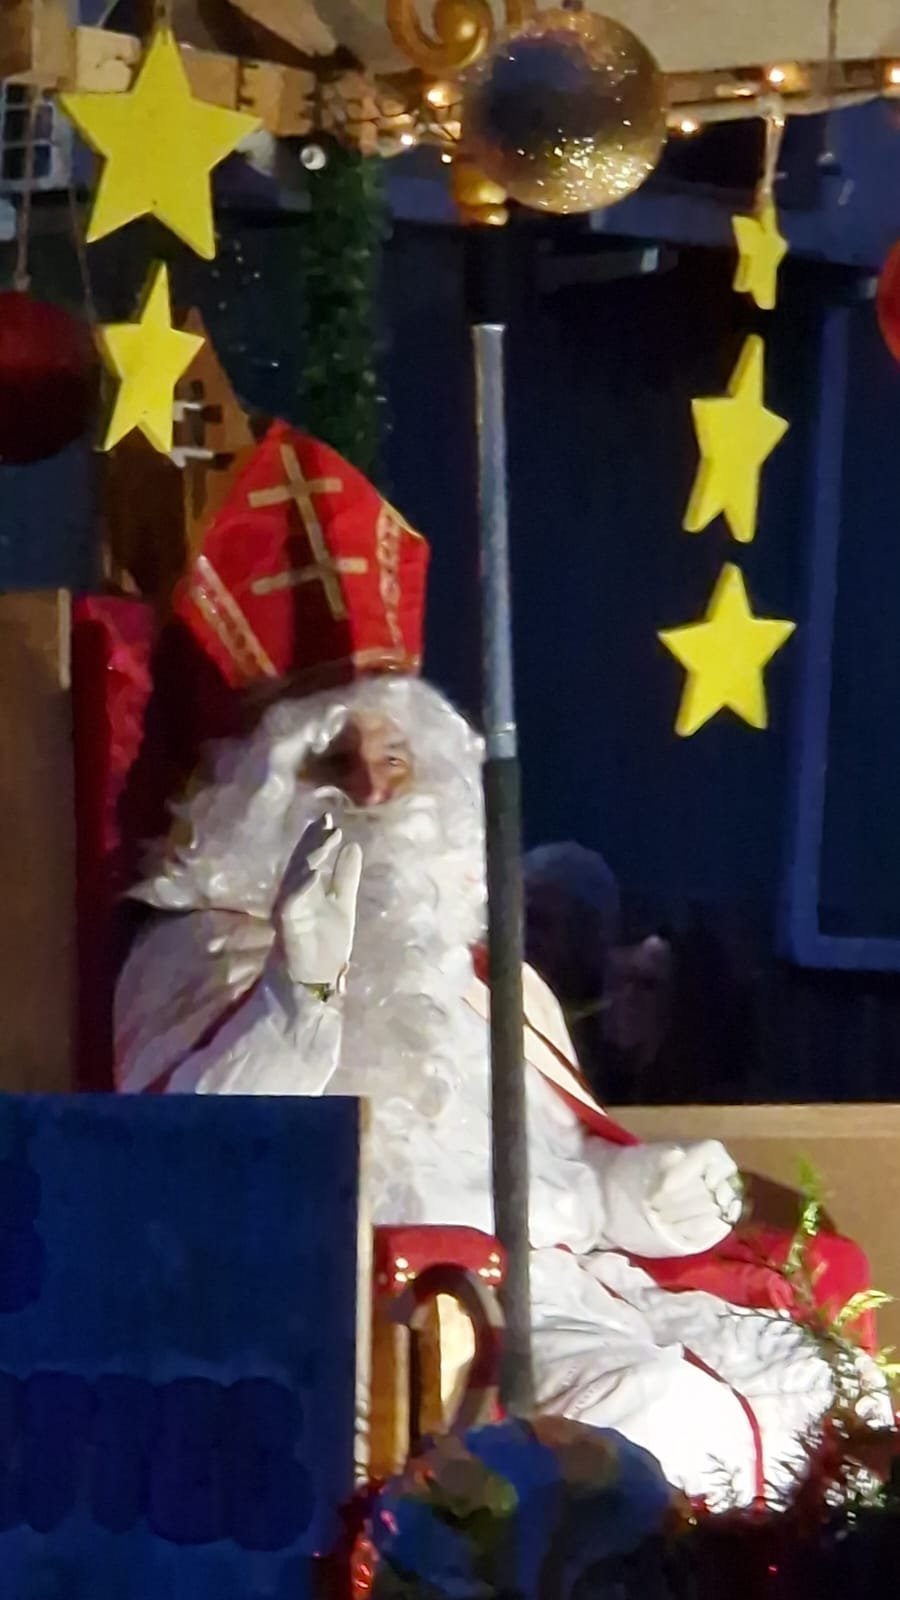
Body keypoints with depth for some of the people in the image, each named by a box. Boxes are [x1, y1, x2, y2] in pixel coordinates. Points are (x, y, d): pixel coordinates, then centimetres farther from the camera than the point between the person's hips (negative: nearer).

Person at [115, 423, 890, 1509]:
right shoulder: (203, 954, 4)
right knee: (656, 1418, -31)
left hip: (556, 1287, 7)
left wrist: (638, 1194, 7)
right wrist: (303, 982, -24)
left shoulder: (475, 959, 25)